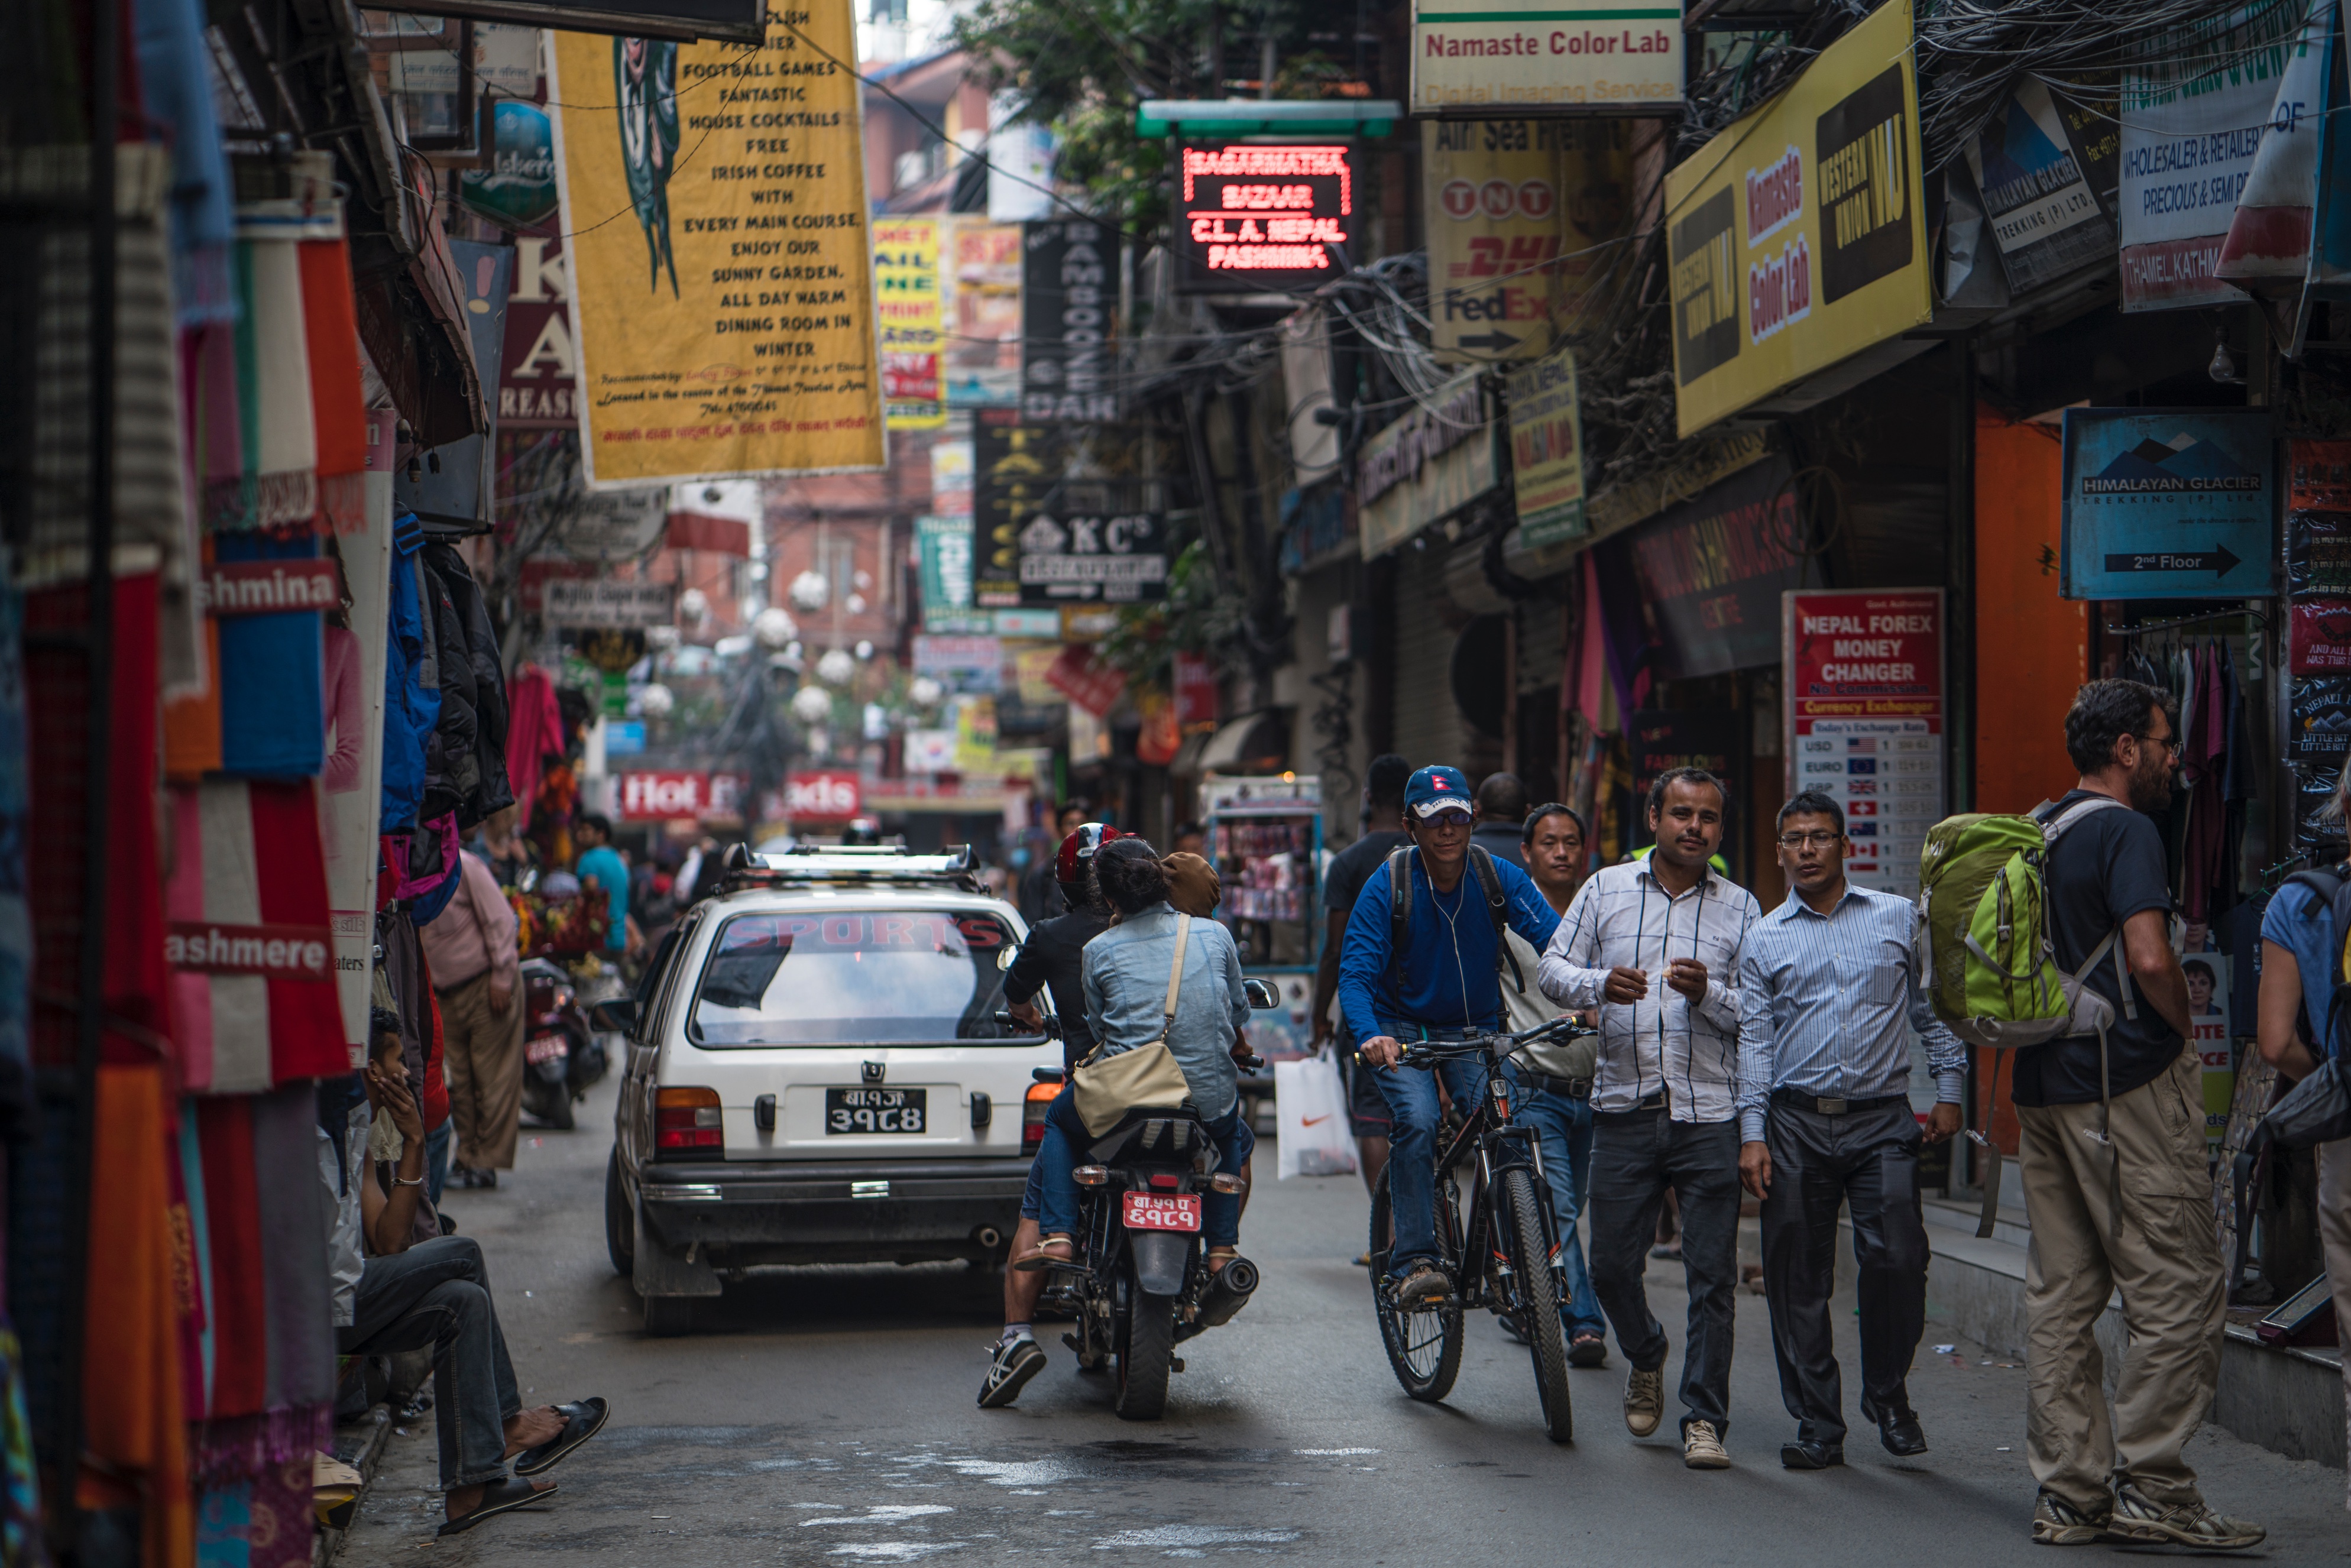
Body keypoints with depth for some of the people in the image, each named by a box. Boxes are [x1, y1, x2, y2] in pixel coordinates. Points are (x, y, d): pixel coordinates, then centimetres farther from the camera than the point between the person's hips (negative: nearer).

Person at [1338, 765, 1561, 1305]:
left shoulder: (1498, 878, -9)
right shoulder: (1387, 885, -14)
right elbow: (1356, 972, -19)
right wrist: (1369, 1035, -39)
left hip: (1475, 1031, 2)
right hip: (1403, 1029, -2)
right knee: (1417, 1122, -28)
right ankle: (1414, 1262, -27)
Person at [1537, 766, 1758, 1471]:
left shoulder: (1740, 908, 6)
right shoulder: (1605, 890, 8)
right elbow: (1552, 969, 6)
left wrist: (1709, 994, -17)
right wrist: (1600, 984, -14)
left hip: (1709, 1114, -1)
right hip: (1624, 1108, 1)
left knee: (1711, 1274, -4)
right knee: (1611, 1266, 5)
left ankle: (1704, 1419, 3)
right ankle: (1645, 1359, 35)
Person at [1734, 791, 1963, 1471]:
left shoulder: (1899, 918, 10)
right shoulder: (1764, 939, 10)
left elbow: (1934, 1007, 15)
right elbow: (1754, 1040, 6)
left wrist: (1949, 1090, 6)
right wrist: (1752, 1133, -3)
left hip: (1882, 1119, -1)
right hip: (1796, 1122, 1)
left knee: (1897, 1259, -14)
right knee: (1798, 1278, 0)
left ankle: (1888, 1394, 8)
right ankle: (1817, 1425, 8)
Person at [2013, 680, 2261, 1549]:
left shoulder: (2036, 831, 15)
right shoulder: (2124, 830, -11)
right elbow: (2150, 960, -22)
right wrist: (2184, 1031, -6)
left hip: (2042, 1083, 9)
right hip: (2126, 1086, -9)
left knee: (2059, 1293, 9)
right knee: (2178, 1289, -4)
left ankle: (2068, 1493, 11)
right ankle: (2148, 1483, -7)